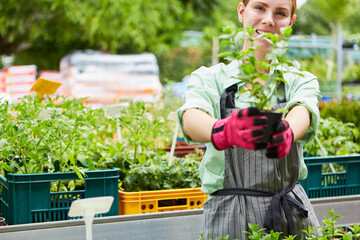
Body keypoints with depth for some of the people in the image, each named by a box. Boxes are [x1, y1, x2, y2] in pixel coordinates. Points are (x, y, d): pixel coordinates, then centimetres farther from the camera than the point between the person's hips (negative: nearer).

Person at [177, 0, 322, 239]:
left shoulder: (301, 81, 6)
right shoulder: (210, 78, 1)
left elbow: (301, 113, -17)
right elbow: (191, 118, -20)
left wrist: (285, 132, -42)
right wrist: (223, 131, -44)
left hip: (292, 213, 2)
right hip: (228, 216, -1)